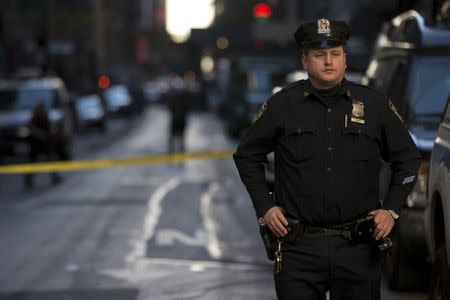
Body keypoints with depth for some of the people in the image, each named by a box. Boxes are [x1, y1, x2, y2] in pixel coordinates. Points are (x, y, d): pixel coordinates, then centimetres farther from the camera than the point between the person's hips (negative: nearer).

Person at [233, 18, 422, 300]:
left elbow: (408, 158, 15)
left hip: (358, 246, 1)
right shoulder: (282, 105, 2)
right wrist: (265, 206, 5)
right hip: (299, 247, -1)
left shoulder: (375, 104, 4)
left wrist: (391, 209, 5)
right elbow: (247, 156, 14)